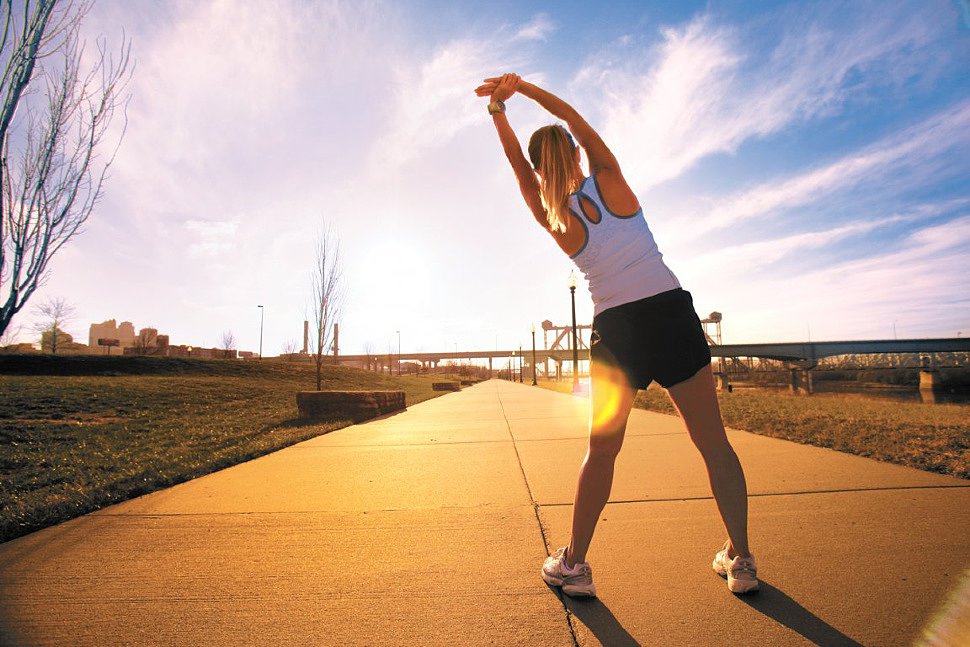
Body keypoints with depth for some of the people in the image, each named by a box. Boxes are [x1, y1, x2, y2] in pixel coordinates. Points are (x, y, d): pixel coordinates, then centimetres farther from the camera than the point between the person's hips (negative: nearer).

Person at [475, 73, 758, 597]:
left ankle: (573, 564, 21)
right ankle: (740, 560, 23)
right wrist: (518, 86, 22)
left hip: (616, 330, 0)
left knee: (601, 452, 12)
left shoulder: (553, 218, 1)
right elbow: (572, 116, 15)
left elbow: (518, 165, 16)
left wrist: (497, 108, 19)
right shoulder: (610, 180, 2)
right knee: (714, 444, 11)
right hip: (671, 313, 1)